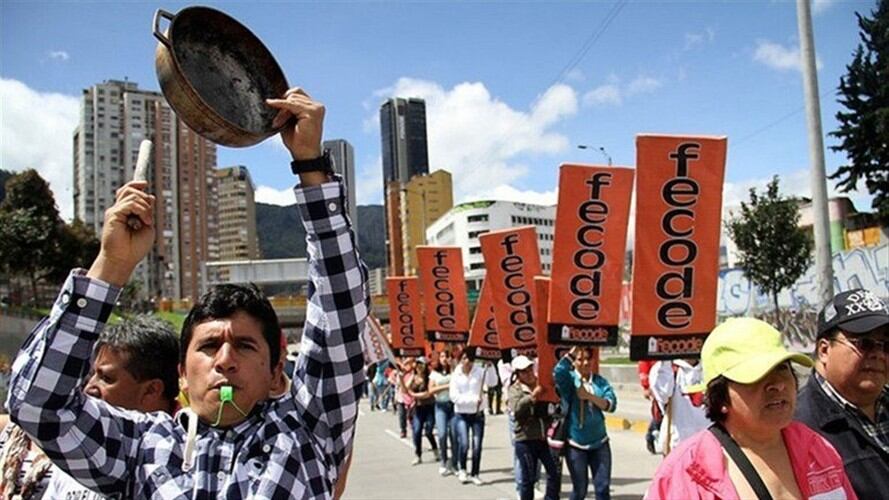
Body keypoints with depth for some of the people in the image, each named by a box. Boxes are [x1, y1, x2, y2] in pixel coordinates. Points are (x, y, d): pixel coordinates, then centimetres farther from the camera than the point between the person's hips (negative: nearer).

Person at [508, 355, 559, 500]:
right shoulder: (515, 389, 0)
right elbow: (516, 408, -19)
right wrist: (533, 396, -29)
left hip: (545, 437, 3)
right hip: (525, 439, -3)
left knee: (554, 472, 2)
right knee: (527, 477, 6)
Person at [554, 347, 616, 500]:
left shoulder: (600, 381, 4)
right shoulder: (569, 379, -4)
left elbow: (611, 404, -8)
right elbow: (558, 372, -27)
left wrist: (589, 396, -21)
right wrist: (573, 351, -27)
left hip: (599, 442, 2)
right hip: (575, 443, -2)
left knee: (603, 487, 3)